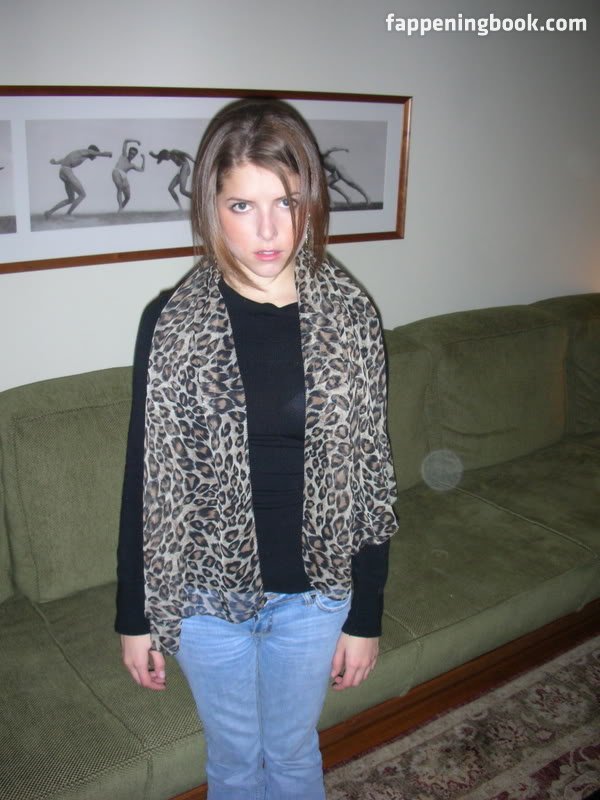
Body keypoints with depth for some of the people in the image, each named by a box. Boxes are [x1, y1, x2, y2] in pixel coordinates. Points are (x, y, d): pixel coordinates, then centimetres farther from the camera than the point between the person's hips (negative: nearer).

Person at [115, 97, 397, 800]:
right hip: (208, 592, 0)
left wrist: (365, 616, -2)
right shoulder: (171, 323, -13)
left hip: (314, 591, 1)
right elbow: (147, 481, -6)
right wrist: (135, 617, 0)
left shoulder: (350, 315, -11)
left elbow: (370, 475, -5)